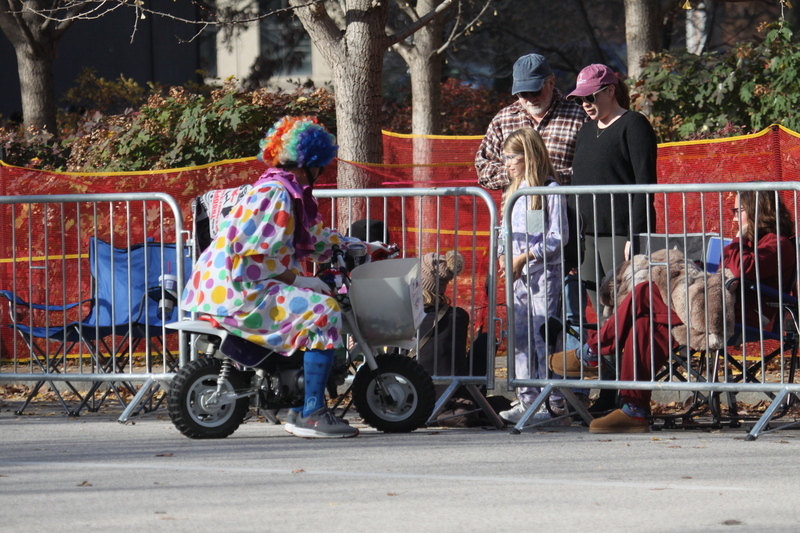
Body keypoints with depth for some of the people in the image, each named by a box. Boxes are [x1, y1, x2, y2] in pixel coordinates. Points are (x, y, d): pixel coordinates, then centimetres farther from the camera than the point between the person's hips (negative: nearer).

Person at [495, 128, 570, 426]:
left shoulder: (550, 190, -8)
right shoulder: (512, 194, 16)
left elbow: (556, 239, -11)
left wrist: (525, 257, -17)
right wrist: (503, 258, 2)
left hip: (543, 275, -8)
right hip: (517, 277, 8)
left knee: (543, 338, -9)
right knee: (520, 338, 8)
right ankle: (527, 401, 13)